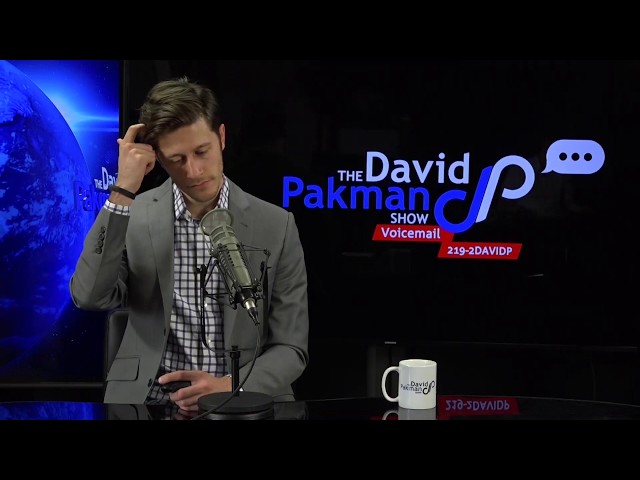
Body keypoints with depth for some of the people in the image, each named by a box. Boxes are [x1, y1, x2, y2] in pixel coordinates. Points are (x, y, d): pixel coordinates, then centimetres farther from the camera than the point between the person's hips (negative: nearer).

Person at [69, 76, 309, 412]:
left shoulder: (276, 226, 1)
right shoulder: (134, 216, 2)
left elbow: (291, 348, 1)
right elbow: (89, 297, -13)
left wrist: (229, 387, -16)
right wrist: (123, 191, -16)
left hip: (245, 405, 0)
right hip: (149, 403, 0)